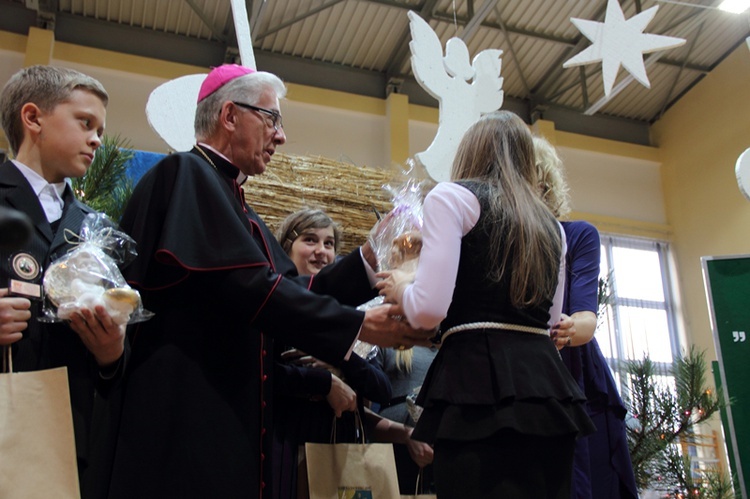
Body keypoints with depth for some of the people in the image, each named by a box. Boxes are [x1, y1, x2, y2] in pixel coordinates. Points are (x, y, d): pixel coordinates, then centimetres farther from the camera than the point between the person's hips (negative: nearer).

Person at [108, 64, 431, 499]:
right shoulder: (187, 174, -9)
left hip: (232, 416, 9)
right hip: (187, 420, -9)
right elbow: (246, 285, -20)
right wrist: (359, 325, -16)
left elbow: (293, 290, 11)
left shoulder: (235, 204, 19)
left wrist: (368, 260, 0)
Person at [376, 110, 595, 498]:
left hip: (482, 383, -7)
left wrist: (399, 290, 11)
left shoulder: (452, 196, 1)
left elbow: (429, 308, -11)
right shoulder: (550, 224, 21)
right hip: (547, 385, 7)